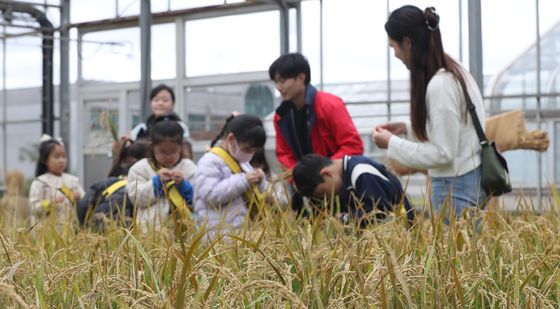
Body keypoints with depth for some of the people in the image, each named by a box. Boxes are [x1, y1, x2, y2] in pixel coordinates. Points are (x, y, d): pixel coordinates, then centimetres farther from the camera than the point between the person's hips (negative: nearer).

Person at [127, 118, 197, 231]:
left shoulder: (189, 168, 11)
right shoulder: (140, 168, 9)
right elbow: (136, 197, -1)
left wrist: (183, 185, -9)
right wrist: (156, 182, -9)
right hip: (151, 228, -1)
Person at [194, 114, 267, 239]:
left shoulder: (242, 161, 20)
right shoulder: (210, 162, -9)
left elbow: (253, 194, 29)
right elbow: (211, 194, -22)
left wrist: (258, 182, 5)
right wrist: (243, 181, -20)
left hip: (246, 229, 9)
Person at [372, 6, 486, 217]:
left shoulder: (439, 85, -21)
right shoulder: (453, 71, 8)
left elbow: (443, 153, -20)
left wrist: (392, 144, -11)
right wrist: (408, 129, 11)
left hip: (455, 186, -9)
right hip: (468, 178, 9)